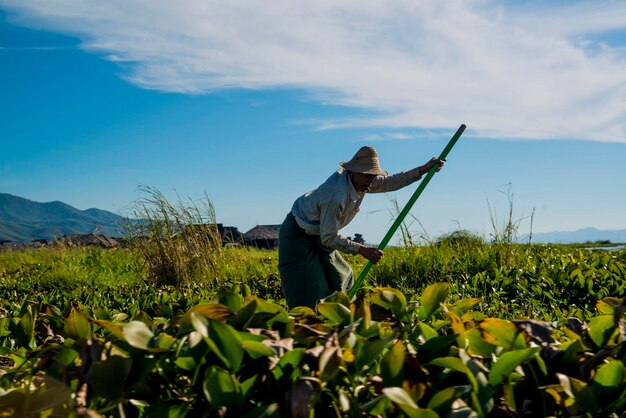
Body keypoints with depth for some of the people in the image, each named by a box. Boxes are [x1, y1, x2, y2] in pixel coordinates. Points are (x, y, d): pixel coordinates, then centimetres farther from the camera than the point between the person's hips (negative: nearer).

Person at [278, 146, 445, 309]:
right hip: (297, 235, -10)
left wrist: (424, 169, 1)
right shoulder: (336, 195, -34)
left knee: (341, 278, 13)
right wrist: (362, 249, -28)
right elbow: (329, 238, -28)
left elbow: (390, 182, 7)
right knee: (306, 295, -14)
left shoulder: (361, 182, -7)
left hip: (320, 235, 10)